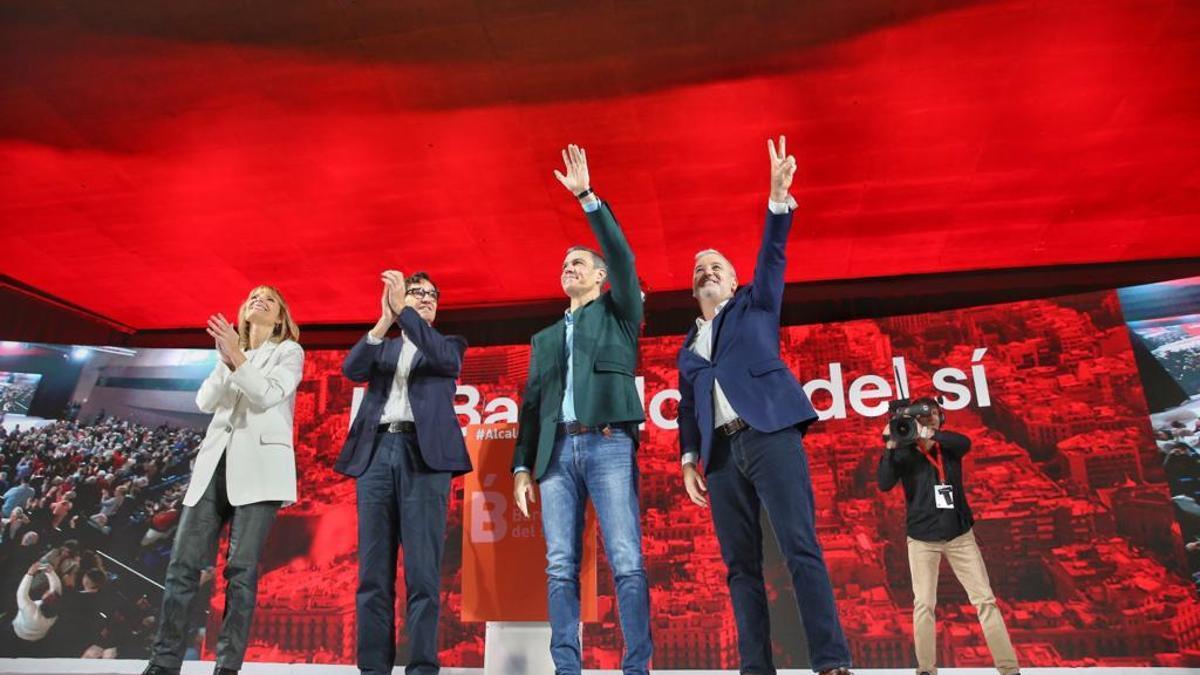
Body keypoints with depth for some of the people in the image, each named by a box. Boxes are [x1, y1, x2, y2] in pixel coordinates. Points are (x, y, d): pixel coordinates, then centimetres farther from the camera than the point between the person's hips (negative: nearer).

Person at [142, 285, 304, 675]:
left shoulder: (289, 351, 8)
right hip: (215, 463, 5)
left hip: (259, 465, -5)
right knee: (183, 563, -2)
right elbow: (204, 402, 8)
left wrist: (238, 357, -12)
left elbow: (268, 396, -8)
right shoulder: (230, 353, 23)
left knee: (241, 567, -9)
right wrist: (226, 361, -6)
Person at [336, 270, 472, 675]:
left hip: (424, 456, -2)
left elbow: (446, 361, -6)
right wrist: (384, 321, -9)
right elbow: (351, 370, 3)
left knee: (422, 573, -7)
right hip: (376, 453, 3)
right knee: (373, 573, 0)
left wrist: (405, 312, -8)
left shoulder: (448, 344, 18)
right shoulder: (382, 347, 23)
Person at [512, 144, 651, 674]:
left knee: (626, 564, -9)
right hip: (557, 452, 4)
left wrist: (587, 197, -5)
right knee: (560, 569, 0)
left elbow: (621, 257, -2)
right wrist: (522, 465, 9)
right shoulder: (545, 338, 24)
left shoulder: (618, 312, 15)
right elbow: (532, 404, 18)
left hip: (608, 445, -4)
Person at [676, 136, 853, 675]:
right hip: (721, 452, 4)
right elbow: (688, 406, 21)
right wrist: (689, 458, 7)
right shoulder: (689, 347, 24)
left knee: (800, 548, -12)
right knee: (740, 564, 2)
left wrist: (778, 198, -14)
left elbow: (771, 257, 0)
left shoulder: (755, 306, 16)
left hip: (769, 434, -4)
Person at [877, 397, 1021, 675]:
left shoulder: (949, 446, 3)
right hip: (922, 538, -2)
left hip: (960, 533, 2)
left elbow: (965, 443, -21)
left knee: (985, 599, 2)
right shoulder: (905, 453, -4)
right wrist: (890, 447, -26)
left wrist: (927, 433, -33)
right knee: (923, 604, -3)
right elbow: (884, 484, -18)